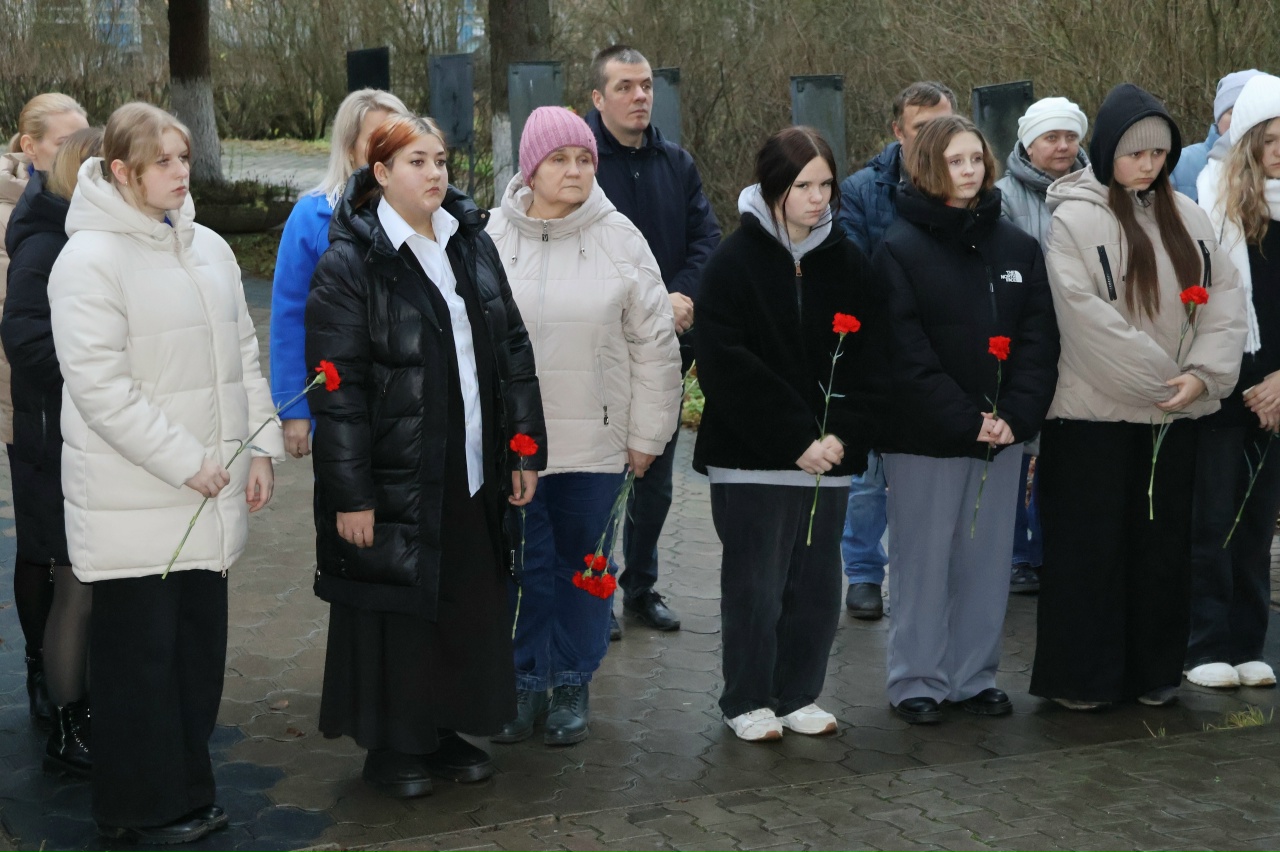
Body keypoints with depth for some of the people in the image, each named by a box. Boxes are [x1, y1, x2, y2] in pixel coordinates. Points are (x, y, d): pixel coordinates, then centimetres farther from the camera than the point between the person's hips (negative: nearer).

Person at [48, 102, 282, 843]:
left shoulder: (209, 248, 10)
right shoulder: (91, 260, -11)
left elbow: (244, 353, 15)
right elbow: (100, 385, -17)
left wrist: (260, 447, 5)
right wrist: (187, 463, -17)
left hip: (209, 498, 7)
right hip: (135, 500, -6)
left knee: (200, 647, 13)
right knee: (141, 656, 3)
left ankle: (189, 793, 27)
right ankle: (144, 808, 17)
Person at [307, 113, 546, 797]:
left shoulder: (472, 244, 9)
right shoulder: (350, 262, -10)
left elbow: (513, 351, 13)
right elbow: (339, 388, -13)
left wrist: (523, 448, 9)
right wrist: (350, 494, -16)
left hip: (472, 474, 6)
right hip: (395, 479, -6)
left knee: (470, 604, 12)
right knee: (397, 608, 4)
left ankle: (443, 730, 30)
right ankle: (391, 747, 21)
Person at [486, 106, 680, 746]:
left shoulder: (620, 238, -2)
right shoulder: (492, 237, 0)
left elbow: (654, 344, 2)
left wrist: (646, 435, 1)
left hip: (595, 440, 0)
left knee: (583, 562, 10)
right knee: (524, 564, 6)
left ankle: (573, 686, 25)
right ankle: (526, 684, 21)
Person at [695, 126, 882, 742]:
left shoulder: (848, 263, 8)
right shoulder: (735, 262, -4)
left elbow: (867, 363, 5)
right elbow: (726, 367, -11)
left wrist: (842, 436, -10)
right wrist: (796, 439, -16)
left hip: (830, 456, 4)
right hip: (750, 458, -4)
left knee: (817, 584, 9)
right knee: (756, 584, 3)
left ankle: (799, 695, 24)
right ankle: (747, 702, 17)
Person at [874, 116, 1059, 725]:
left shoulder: (1018, 247, 7)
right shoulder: (900, 249, -5)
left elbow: (1039, 338, 4)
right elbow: (905, 352, -11)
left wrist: (1015, 416, -9)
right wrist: (965, 420, -16)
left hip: (1001, 434, 4)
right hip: (924, 438, -4)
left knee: (987, 560, 10)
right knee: (924, 562, 3)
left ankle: (975, 675, 22)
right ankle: (917, 681, 14)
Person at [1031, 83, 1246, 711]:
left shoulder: (1186, 216, 8)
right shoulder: (1074, 219, -8)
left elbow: (1224, 295, 4)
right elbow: (1088, 317, -16)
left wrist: (1204, 374, -11)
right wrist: (1163, 379, -15)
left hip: (1173, 414, 5)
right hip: (1094, 413, -5)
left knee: (1163, 542, 12)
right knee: (1089, 547, 2)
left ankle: (1154, 670, 24)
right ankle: (1081, 676, 13)